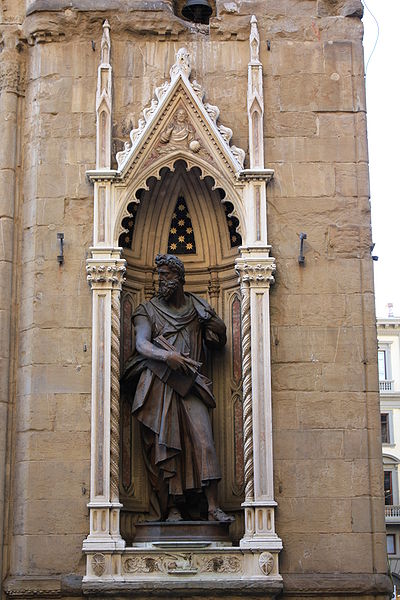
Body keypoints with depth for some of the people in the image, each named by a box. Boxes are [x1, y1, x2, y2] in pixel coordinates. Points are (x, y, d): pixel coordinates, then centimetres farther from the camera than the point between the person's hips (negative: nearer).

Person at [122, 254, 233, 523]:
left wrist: (210, 318, 0)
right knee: (163, 447, -5)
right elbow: (142, 344, -4)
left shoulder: (196, 306, 18)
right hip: (158, 384, -1)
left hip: (190, 386, 1)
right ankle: (172, 508, 1)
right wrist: (166, 355, -23)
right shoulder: (148, 310, 12)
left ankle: (214, 507, -14)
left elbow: (220, 341, 18)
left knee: (204, 441, -14)